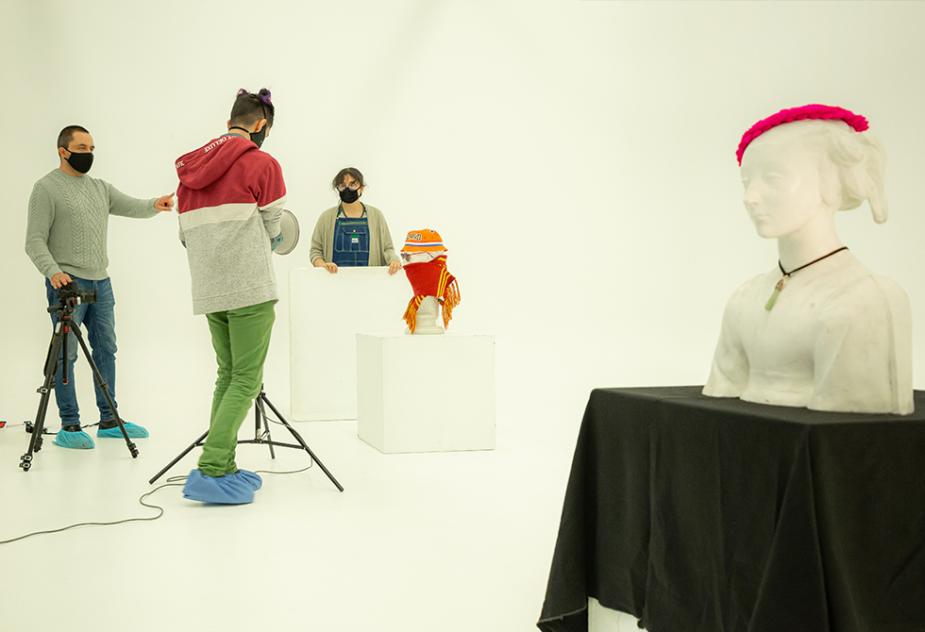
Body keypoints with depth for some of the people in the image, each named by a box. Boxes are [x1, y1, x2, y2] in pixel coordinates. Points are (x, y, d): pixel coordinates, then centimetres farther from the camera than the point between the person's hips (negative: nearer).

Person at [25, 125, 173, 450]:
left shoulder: (100, 188, 15)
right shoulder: (46, 188, -5)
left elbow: (133, 207, 4)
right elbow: (35, 241, -9)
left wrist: (155, 204, -19)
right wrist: (53, 271, -25)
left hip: (101, 283, 7)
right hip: (67, 284, -7)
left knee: (106, 350, 10)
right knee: (66, 355, -4)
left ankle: (109, 420, 18)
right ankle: (69, 426, 1)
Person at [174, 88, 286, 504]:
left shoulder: (190, 169, 12)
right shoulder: (262, 164, -6)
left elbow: (186, 234, 13)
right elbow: (270, 230, 0)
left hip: (208, 292, 7)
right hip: (251, 289, -6)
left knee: (227, 376, 15)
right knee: (247, 380, -3)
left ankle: (223, 469, 14)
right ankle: (211, 472, -11)